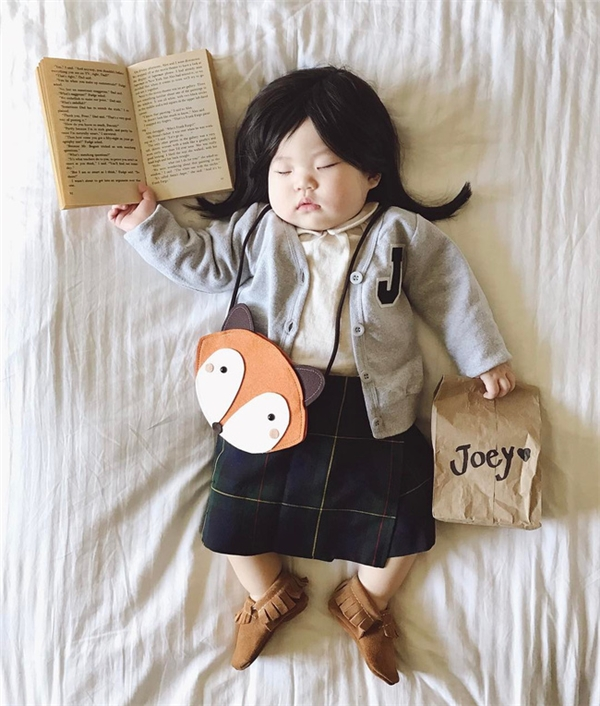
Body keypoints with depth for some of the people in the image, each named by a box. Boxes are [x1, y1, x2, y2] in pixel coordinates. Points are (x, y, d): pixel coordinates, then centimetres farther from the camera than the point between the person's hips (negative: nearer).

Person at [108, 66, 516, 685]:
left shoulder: (402, 233, 3)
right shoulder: (256, 228, 6)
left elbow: (450, 293, 7)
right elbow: (200, 260, 10)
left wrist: (485, 358, 7)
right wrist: (148, 224, 2)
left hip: (373, 405, 0)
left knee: (398, 506, 3)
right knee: (239, 497, 6)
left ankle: (364, 600, 34)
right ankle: (270, 594, 35)